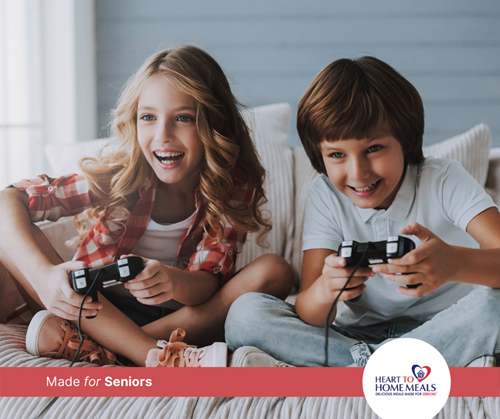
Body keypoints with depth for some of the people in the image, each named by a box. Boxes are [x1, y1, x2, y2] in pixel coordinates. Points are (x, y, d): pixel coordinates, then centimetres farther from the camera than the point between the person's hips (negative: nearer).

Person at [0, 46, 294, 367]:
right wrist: (44, 275, -38)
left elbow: (208, 281, -17)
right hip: (100, 312, 0)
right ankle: (164, 359, -35)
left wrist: (172, 282, -42)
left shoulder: (235, 184, -12)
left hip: (186, 319, 0)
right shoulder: (118, 175, -14)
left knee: (275, 272, -24)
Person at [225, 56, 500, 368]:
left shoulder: (444, 181, -10)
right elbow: (306, 317, -10)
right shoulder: (325, 196, -3)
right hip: (359, 336, 2)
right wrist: (324, 291, -36)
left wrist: (453, 263, -50)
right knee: (245, 314, -17)